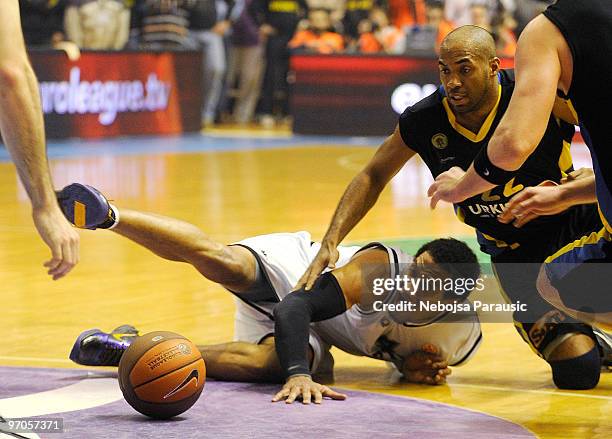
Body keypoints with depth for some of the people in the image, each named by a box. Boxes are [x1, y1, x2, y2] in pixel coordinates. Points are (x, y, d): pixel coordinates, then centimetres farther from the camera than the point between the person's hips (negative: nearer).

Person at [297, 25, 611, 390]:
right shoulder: (425, 120, -14)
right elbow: (373, 176, 3)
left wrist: (564, 194, -37)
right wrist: (331, 242, -6)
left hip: (575, 220, 0)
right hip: (515, 252, 0)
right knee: (578, 371, -17)